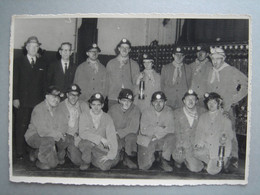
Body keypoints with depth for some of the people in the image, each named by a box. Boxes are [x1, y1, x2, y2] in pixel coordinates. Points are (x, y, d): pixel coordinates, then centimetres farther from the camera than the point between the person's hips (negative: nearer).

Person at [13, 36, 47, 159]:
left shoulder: (42, 63, 14)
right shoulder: (18, 62, 7)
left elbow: (44, 83, 11)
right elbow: (15, 81, 3)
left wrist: (44, 98, 3)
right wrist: (15, 98, -5)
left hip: (38, 101, 2)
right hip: (23, 101, -1)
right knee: (21, 126, 0)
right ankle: (20, 152, 9)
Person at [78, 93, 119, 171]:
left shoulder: (107, 118, -3)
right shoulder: (84, 115, -4)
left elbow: (112, 137, -11)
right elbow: (82, 133, -18)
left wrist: (110, 155, -23)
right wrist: (101, 138, -26)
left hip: (101, 148, 2)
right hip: (85, 145, -1)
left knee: (105, 166, -24)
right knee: (88, 142, -36)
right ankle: (86, 162, -4)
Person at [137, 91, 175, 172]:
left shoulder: (168, 111, -4)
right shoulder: (147, 112, -6)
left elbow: (171, 129, -15)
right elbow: (143, 130, -17)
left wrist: (157, 135, -23)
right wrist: (160, 128, -19)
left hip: (161, 141, 1)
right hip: (146, 142, -1)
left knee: (171, 137, -30)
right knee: (144, 167, -15)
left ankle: (164, 161, -9)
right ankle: (151, 157, 21)